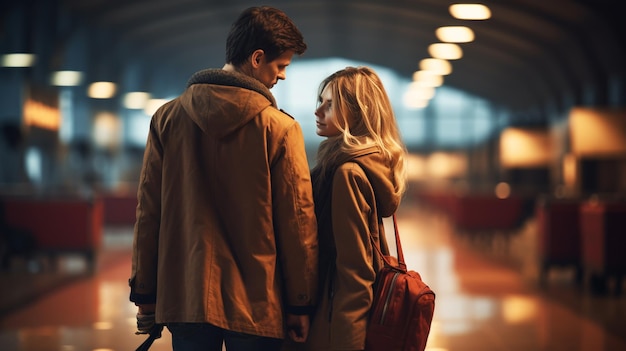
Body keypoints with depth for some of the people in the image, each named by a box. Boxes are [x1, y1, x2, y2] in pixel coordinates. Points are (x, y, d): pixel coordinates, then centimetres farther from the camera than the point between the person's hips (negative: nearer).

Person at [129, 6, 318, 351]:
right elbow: (297, 222, -7)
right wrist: (300, 304, 2)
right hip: (256, 303, -3)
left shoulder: (167, 118, 0)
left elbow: (148, 212, 2)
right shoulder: (280, 128, -9)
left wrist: (144, 296, 9)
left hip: (185, 297, 3)